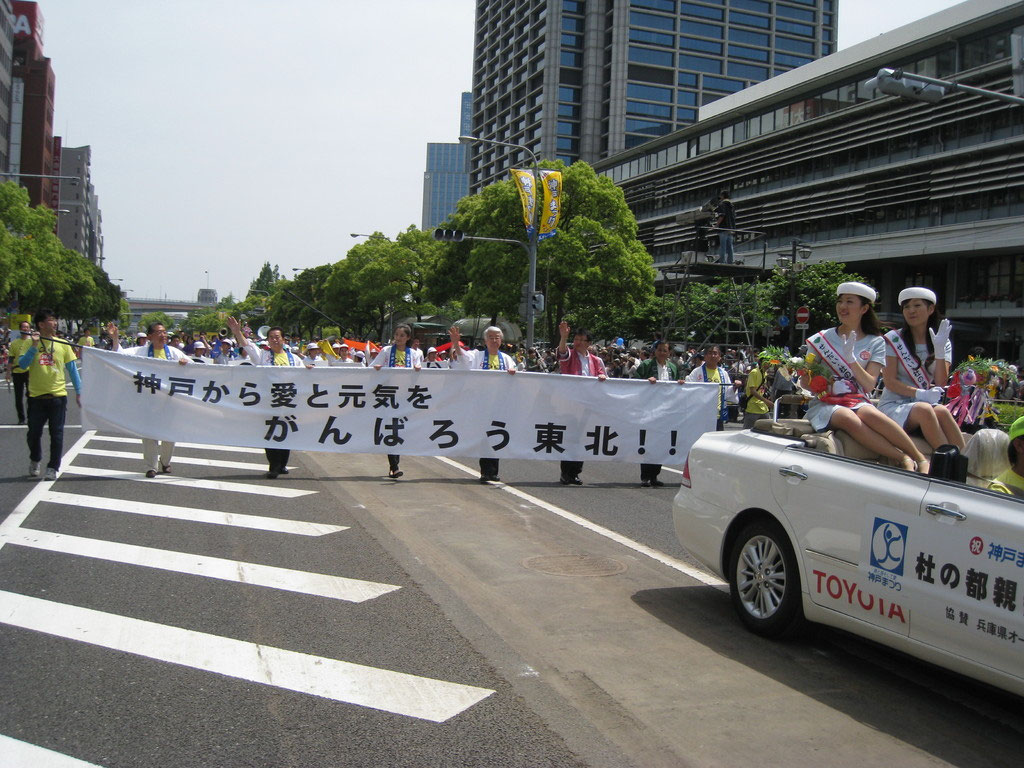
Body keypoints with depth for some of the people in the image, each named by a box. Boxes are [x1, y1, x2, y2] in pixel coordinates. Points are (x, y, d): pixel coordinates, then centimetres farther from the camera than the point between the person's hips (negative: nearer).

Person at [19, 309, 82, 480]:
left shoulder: (63, 344, 3)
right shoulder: (31, 344, 0)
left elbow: (72, 368, 7)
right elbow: (22, 364, -12)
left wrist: (78, 391, 4)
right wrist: (34, 346, -21)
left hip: (58, 395, 0)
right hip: (36, 396, 0)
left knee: (56, 434, 1)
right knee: (34, 433, 8)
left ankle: (53, 468, 11)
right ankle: (34, 460, 34)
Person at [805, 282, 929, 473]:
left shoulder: (875, 343, 11)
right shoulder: (821, 339, 10)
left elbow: (869, 385, 0)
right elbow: (805, 382, 8)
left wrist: (851, 359, -15)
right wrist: (829, 385, -12)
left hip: (858, 401, 1)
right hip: (824, 404, 0)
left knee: (870, 414, -37)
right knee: (848, 418, -37)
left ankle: (921, 459, -28)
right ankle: (902, 458, -34)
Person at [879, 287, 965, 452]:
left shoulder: (944, 344, 12)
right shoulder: (893, 339, 3)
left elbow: (941, 384, -1)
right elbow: (890, 382, -5)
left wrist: (939, 350, -11)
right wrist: (920, 394, -21)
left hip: (926, 405, 3)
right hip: (894, 406, -3)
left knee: (942, 411, -33)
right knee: (924, 409, -35)